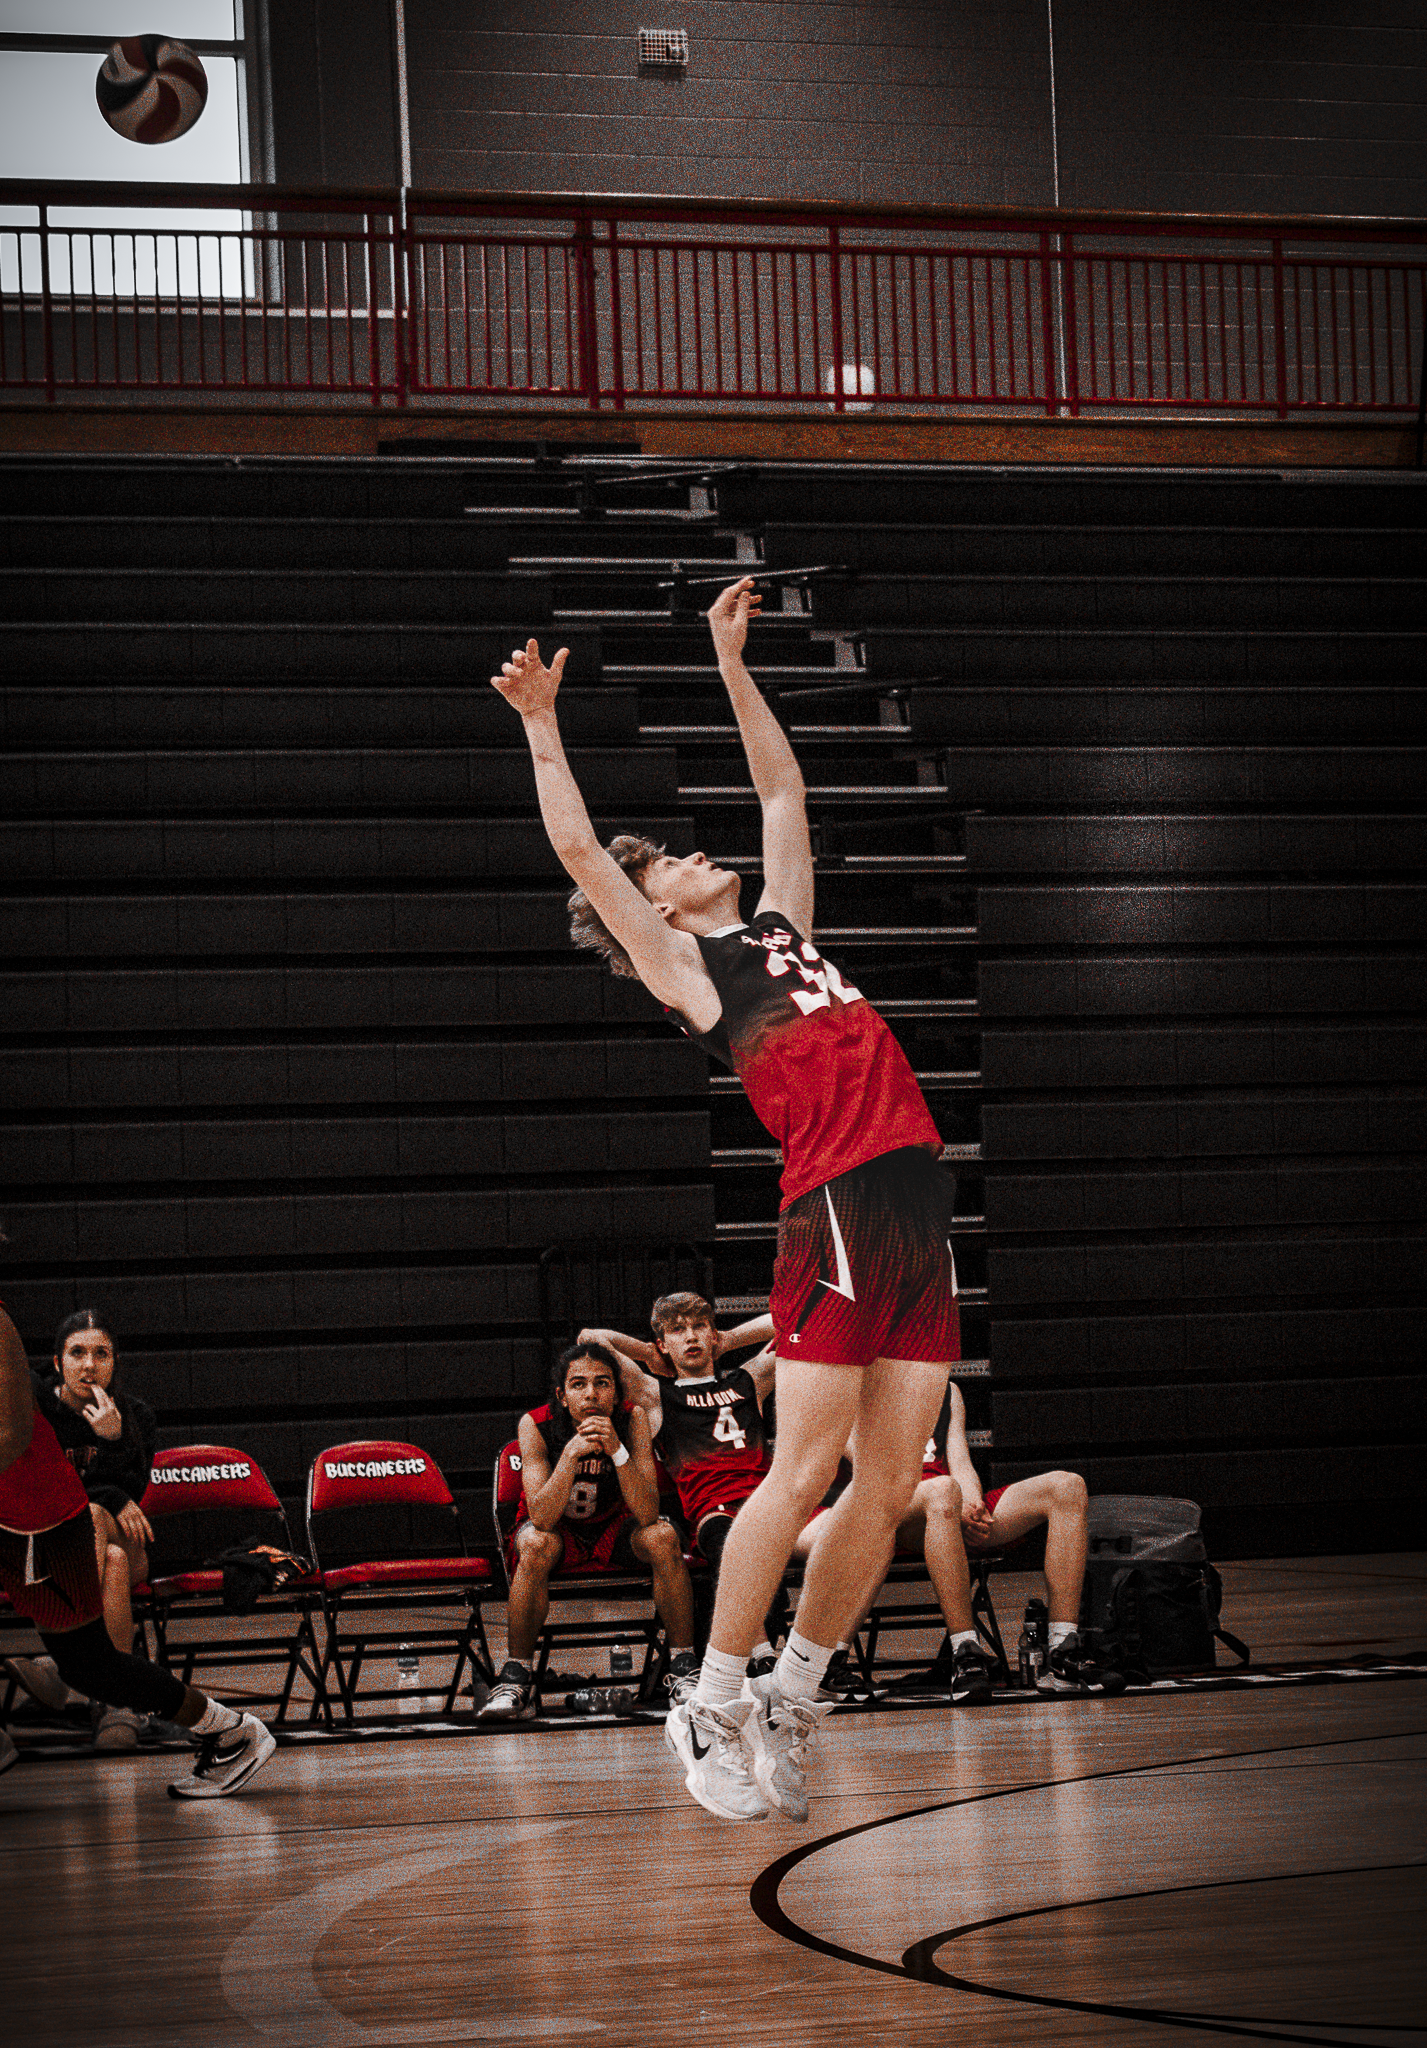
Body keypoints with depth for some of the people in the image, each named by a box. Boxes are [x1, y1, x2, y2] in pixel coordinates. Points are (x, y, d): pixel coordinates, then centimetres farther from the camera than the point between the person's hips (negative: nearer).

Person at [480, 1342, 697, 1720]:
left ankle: (683, 1667, -15)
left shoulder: (631, 1419, -19)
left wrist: (617, 1450, -40)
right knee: (536, 1545, -35)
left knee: (663, 1538, -28)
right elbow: (541, 1518, -31)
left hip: (614, 1527, 1)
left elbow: (647, 1515, -27)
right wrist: (572, 1453, -43)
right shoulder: (535, 1425, -22)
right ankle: (516, 1679, -24)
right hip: (560, 1531, -1)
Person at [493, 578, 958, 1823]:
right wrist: (543, 726, 7)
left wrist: (733, 667, 33)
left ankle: (789, 1699, 15)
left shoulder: (779, 927, 24)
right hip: (836, 1211, -7)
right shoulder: (680, 962, 6)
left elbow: (785, 792, 33)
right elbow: (578, 850, 0)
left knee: (890, 1488, 3)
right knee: (804, 1477, -9)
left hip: (918, 1211, 7)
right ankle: (713, 1707, 2)